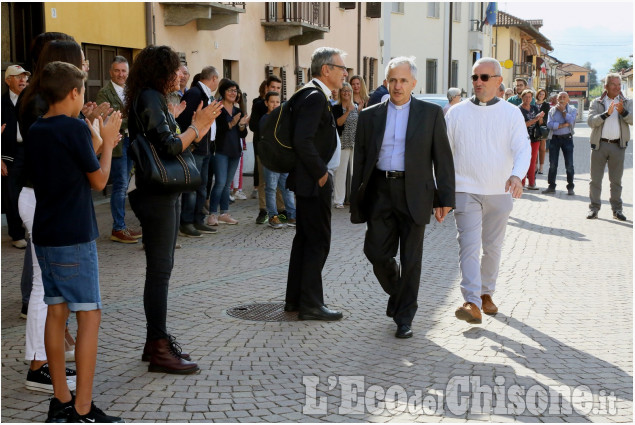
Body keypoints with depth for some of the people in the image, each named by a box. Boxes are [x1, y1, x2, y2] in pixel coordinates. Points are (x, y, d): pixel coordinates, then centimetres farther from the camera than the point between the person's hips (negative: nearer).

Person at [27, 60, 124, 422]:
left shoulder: (36, 131, 10)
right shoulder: (75, 128, -13)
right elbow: (99, 181, -6)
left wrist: (99, 143, 20)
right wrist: (107, 142, 7)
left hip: (45, 236, 8)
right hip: (75, 237, -8)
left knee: (57, 312, 11)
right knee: (89, 316, -4)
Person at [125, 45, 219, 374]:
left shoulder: (152, 98, 17)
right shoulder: (150, 99, -14)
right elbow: (167, 146, -22)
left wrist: (196, 129, 9)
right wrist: (196, 127, -12)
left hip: (163, 193, 10)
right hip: (156, 195, -10)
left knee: (161, 267, 14)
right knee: (159, 268, -7)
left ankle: (157, 340, 23)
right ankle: (158, 350, -2)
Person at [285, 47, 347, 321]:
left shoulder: (314, 95, 14)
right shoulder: (315, 97, -17)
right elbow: (303, 141, -26)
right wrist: (320, 173, -18)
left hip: (309, 181, 11)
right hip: (314, 182, -11)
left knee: (305, 238, 15)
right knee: (318, 242, -4)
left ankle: (295, 299, 23)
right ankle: (310, 304, 2)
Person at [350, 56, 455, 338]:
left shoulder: (431, 113, 2)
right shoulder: (370, 116, 8)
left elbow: (442, 158, 1)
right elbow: (360, 159, 10)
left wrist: (445, 198, -5)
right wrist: (357, 200, 6)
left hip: (413, 193, -2)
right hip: (380, 191, 2)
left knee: (411, 260, 1)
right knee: (376, 253, 0)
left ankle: (404, 317, 13)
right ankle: (396, 292, 30)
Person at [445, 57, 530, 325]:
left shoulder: (511, 114, 2)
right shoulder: (457, 113, 3)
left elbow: (523, 149, -9)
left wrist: (517, 175, -29)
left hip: (499, 192, 1)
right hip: (466, 190, -1)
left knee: (493, 247, 13)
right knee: (469, 245, -13)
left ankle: (486, 293, 31)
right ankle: (472, 303, -19)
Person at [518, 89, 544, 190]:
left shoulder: (535, 108, 10)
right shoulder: (519, 110, -7)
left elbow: (540, 123, 12)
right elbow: (523, 124, -16)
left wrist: (540, 118, -10)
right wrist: (535, 119, -21)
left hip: (534, 138, 5)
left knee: (533, 161, 8)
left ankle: (531, 183, 13)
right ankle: (521, 183, 3)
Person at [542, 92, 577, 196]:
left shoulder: (572, 110, 6)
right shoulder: (552, 110, 10)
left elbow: (571, 121, -14)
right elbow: (549, 124, -6)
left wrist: (563, 110, -6)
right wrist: (563, 125, -13)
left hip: (567, 138, -2)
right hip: (555, 138, 2)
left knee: (569, 164, -3)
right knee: (552, 164, 4)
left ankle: (570, 187, 5)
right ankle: (551, 186, 12)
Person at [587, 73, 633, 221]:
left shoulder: (627, 103, 9)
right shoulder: (597, 103, 6)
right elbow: (591, 121, -8)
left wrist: (623, 111, -23)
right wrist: (607, 113, -20)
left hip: (618, 145, 1)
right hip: (599, 144, -1)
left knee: (616, 180, 6)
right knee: (595, 178, 1)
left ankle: (617, 209, 12)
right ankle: (594, 208, 8)